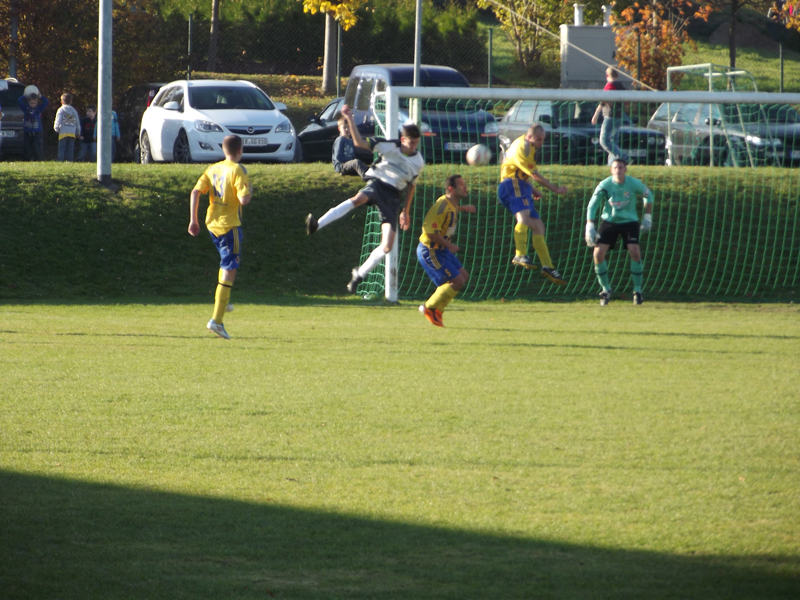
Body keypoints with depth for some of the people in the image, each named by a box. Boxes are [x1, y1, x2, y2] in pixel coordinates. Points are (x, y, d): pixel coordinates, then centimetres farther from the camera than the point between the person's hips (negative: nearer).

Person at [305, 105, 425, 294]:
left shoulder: (419, 162, 7)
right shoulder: (390, 147, -5)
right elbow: (360, 142, -9)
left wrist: (405, 211, 24)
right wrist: (350, 119, -20)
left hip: (394, 197, 4)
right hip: (377, 184, -4)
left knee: (387, 246, -10)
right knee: (358, 198, -42)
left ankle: (360, 274, 12)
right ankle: (316, 224, -53)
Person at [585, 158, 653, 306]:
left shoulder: (634, 184, -14)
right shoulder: (604, 185, -15)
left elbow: (648, 195, 6)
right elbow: (592, 205, -6)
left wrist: (648, 218, 5)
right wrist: (590, 227, -12)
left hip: (629, 222, -1)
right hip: (609, 221, 1)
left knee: (635, 252, -19)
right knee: (598, 254, -13)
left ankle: (637, 290, -2)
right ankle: (606, 290, 7)